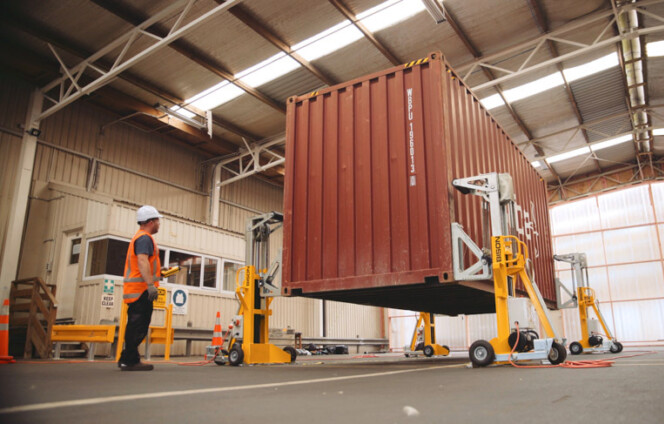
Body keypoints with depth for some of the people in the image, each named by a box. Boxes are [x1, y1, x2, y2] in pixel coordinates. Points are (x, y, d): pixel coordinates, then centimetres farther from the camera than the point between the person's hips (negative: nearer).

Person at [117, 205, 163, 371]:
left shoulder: (139, 237, 23)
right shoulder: (145, 238, -10)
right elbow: (142, 261, -24)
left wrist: (158, 271, 30)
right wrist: (151, 284, -30)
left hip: (136, 290, 10)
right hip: (141, 289, -10)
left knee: (136, 326, 13)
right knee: (138, 326, -7)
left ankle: (127, 359, 18)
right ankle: (130, 361, -4)